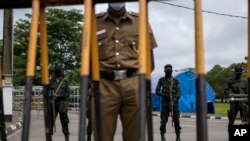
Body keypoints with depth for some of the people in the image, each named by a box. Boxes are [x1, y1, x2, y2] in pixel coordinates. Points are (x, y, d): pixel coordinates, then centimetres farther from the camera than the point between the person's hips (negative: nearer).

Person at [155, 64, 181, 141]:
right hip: (165, 104, -1)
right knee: (163, 120, -5)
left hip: (174, 103, 1)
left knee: (176, 120, 1)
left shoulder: (175, 80, 6)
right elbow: (157, 91, 1)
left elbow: (178, 93, 0)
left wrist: (174, 100, -17)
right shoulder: (161, 80, 4)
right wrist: (165, 95, -14)